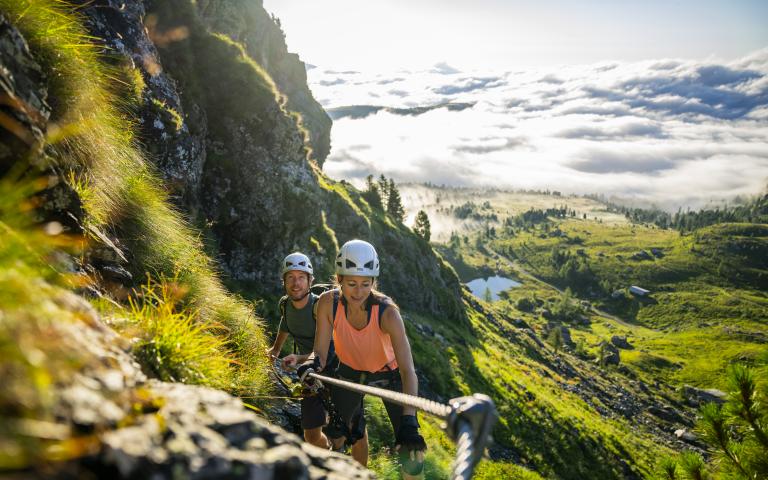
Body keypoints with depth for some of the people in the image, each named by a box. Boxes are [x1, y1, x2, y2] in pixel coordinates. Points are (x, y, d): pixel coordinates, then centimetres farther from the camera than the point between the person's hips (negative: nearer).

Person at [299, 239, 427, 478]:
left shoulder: (387, 312, -34)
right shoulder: (328, 302, -26)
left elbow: (408, 370, -38)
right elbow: (321, 352, -20)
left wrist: (409, 421, -49)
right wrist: (313, 363, -44)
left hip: (388, 373, -2)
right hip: (350, 371, 2)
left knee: (411, 449, -8)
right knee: (335, 436, 6)